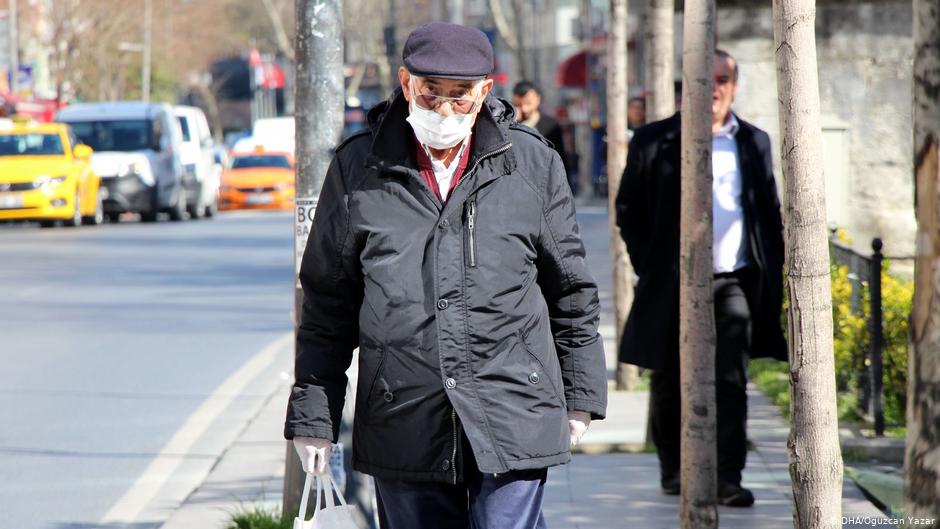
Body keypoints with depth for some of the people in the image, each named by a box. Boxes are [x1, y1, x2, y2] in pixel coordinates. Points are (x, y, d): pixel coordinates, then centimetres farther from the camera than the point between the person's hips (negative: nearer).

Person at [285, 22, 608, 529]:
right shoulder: (357, 168, 5)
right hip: (404, 427, 1)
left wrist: (581, 395, 13)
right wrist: (312, 416, 7)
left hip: (513, 418, -1)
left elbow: (572, 293, 13)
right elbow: (327, 304, 10)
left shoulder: (533, 163, 5)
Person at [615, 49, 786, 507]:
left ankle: (727, 479, -8)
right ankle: (673, 471, 26)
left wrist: (771, 273, 6)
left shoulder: (754, 143, 10)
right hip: (671, 285, 0)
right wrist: (648, 267, -3)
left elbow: (771, 212, 14)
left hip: (733, 282, 0)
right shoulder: (653, 142, 3)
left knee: (731, 383, -9)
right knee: (669, 384, 10)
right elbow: (628, 208, 6)